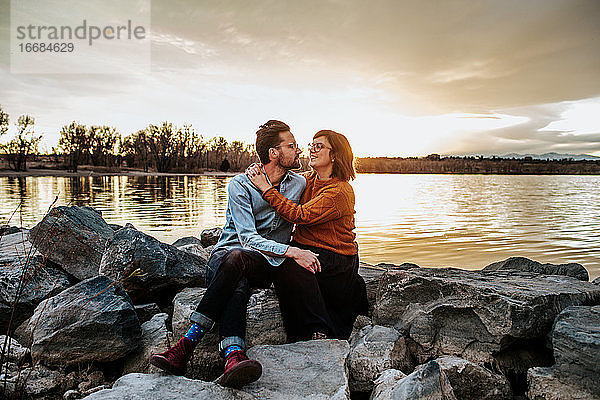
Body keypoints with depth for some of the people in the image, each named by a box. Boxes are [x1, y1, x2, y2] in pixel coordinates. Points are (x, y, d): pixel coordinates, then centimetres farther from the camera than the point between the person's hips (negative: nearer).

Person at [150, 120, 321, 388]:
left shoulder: (299, 185, 7)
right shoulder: (240, 184, -5)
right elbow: (248, 237, -16)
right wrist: (292, 251, -29)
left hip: (267, 266, 1)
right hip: (224, 256, -1)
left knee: (239, 259, -36)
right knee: (237, 288, -38)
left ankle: (189, 343, -40)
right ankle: (234, 355, -55)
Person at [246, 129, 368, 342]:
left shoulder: (341, 191, -17)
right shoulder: (308, 179, 8)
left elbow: (301, 215, -25)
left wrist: (266, 188, -24)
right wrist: (258, 173, -6)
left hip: (335, 259, -8)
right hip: (306, 250, 9)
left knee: (290, 265, -30)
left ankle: (319, 331, -13)